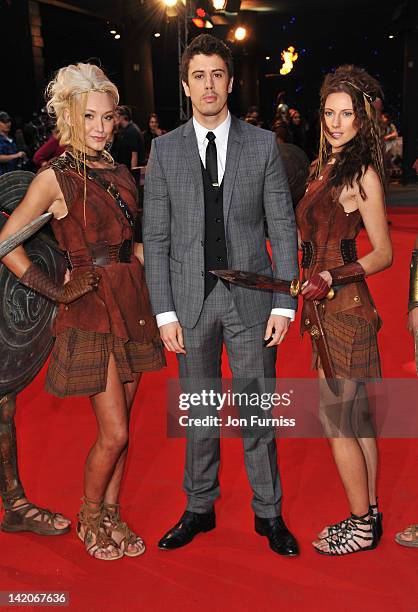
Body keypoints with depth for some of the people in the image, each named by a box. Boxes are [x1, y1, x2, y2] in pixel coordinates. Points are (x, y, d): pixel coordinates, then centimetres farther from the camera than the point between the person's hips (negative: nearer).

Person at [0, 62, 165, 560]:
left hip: (132, 307, 6)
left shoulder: (119, 174, 10)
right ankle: (89, 519, 23)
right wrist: (59, 292, -9)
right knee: (114, 432, -2)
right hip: (90, 312, -6)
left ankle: (111, 515, 29)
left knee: (119, 428, 13)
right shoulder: (56, 178, -8)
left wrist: (149, 299, 8)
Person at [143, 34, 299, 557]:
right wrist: (164, 312, -4)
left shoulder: (263, 145, 2)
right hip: (191, 300, 1)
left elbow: (283, 227, 1)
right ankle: (199, 508, 30)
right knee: (198, 411, 12)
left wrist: (284, 304, -6)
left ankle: (268, 512, 26)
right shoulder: (164, 150, 4)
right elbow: (156, 237, 2)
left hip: (251, 297, -1)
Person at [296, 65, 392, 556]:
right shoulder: (325, 165, 13)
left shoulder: (361, 171, -11)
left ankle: (361, 526, 16)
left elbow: (383, 253, -12)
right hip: (329, 307, 9)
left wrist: (331, 278, -22)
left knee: (335, 419, 0)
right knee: (356, 415, 15)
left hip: (343, 308, -9)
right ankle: (369, 515, 28)